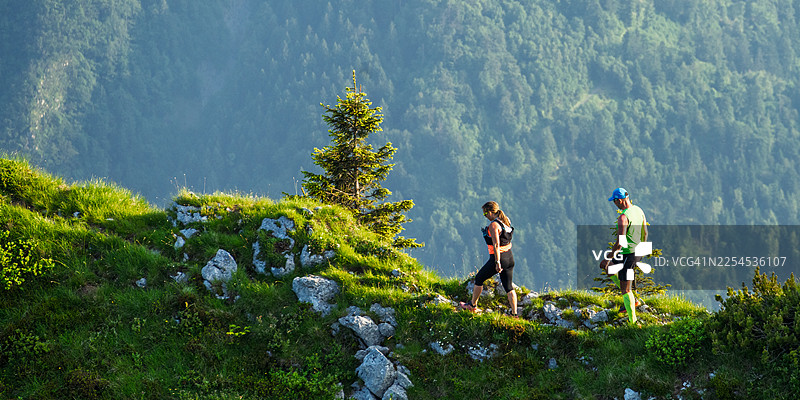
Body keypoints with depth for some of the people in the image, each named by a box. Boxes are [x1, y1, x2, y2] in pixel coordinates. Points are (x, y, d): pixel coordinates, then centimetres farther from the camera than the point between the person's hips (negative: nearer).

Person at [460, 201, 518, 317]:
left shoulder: (493, 225, -16)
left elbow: (496, 245, -23)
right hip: (510, 258, 8)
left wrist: (498, 262, -25)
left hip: (497, 257, -8)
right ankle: (514, 313, 1)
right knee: (509, 287, 8)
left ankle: (473, 305, 28)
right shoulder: (505, 222, 10)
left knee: (479, 278, 14)